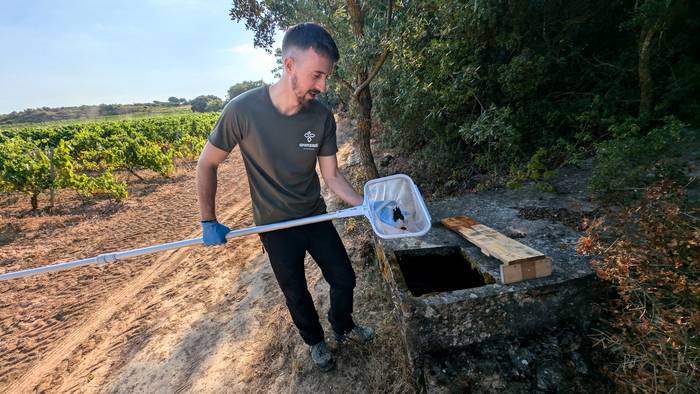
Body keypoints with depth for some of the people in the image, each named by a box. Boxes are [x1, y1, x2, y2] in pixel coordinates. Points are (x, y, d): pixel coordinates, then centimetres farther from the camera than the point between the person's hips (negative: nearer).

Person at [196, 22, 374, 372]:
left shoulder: (323, 117, -15)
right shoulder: (243, 110, -23)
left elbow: (332, 176, -8)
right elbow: (207, 163, -9)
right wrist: (208, 221, -7)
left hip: (316, 219, 3)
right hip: (276, 227, -2)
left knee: (344, 280, 13)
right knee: (297, 294, 16)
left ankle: (343, 328, 46)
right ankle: (315, 341, 46)